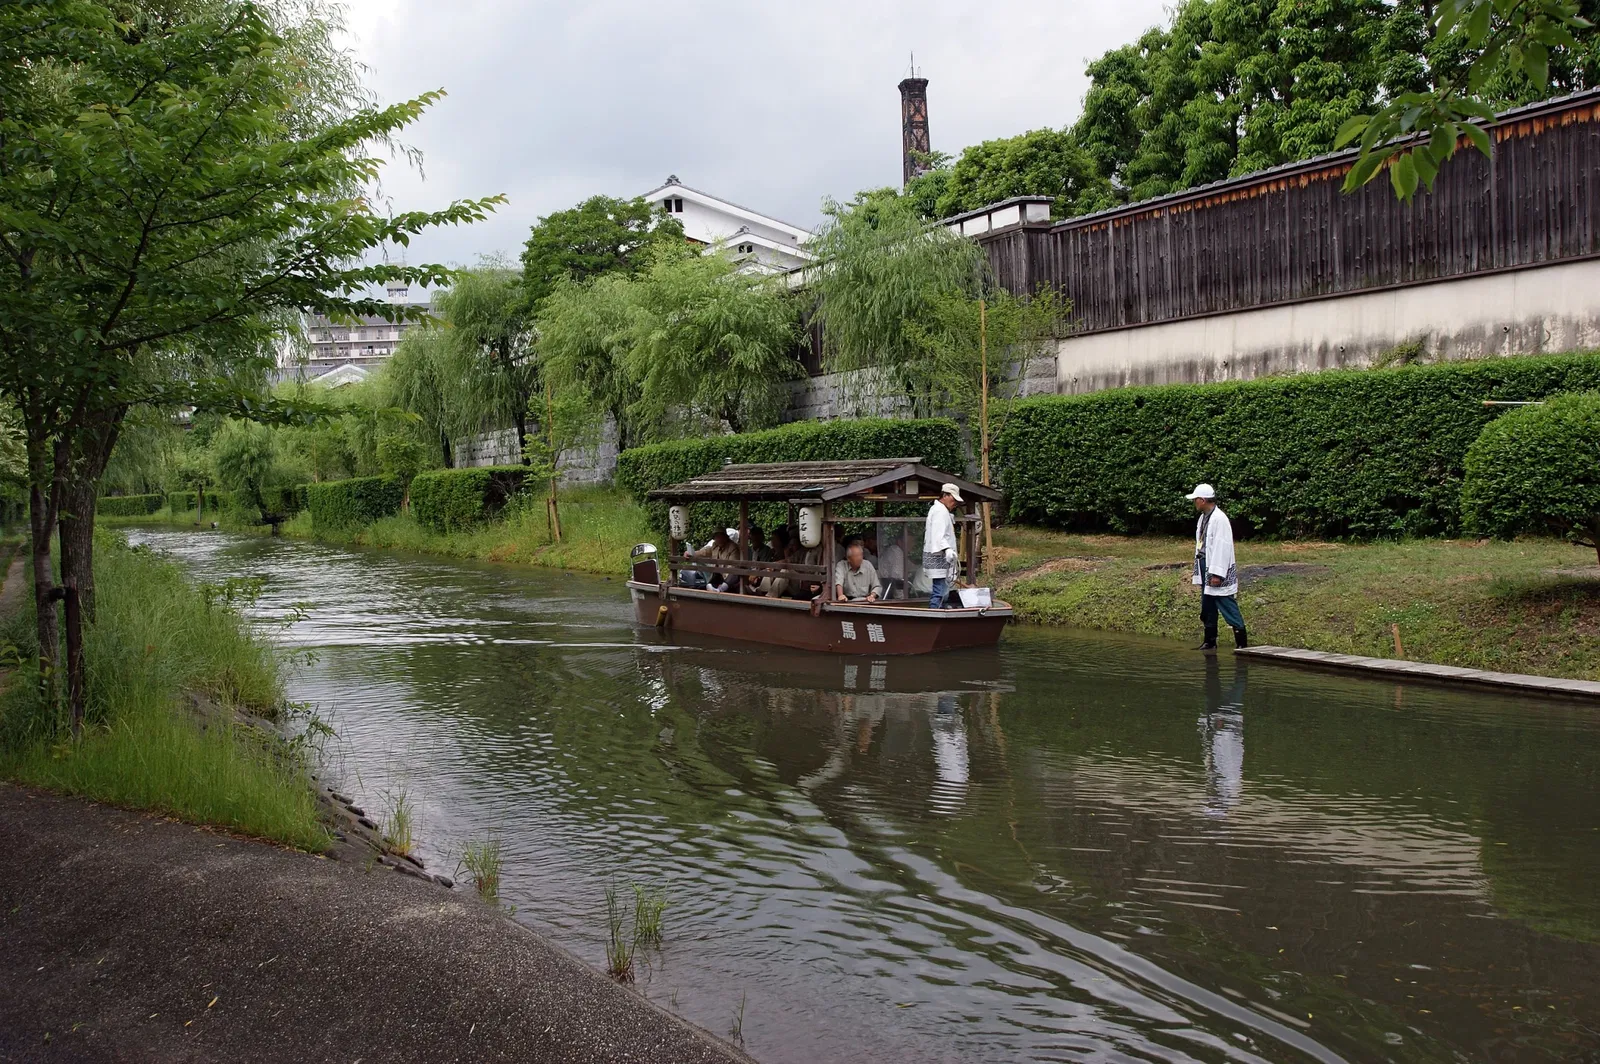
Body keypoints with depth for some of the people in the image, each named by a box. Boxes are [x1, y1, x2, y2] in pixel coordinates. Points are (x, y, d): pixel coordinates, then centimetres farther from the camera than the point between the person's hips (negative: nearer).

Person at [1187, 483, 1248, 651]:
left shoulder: (1219, 519, -16)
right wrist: (1196, 572, 17)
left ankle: (1242, 642, -1)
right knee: (1207, 609, 13)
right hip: (1205, 569, 10)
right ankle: (1210, 642, 20)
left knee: (1228, 608, -6)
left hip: (1218, 573, -10)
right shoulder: (1203, 518, 13)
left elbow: (1222, 547, -21)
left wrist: (1217, 574, -23)